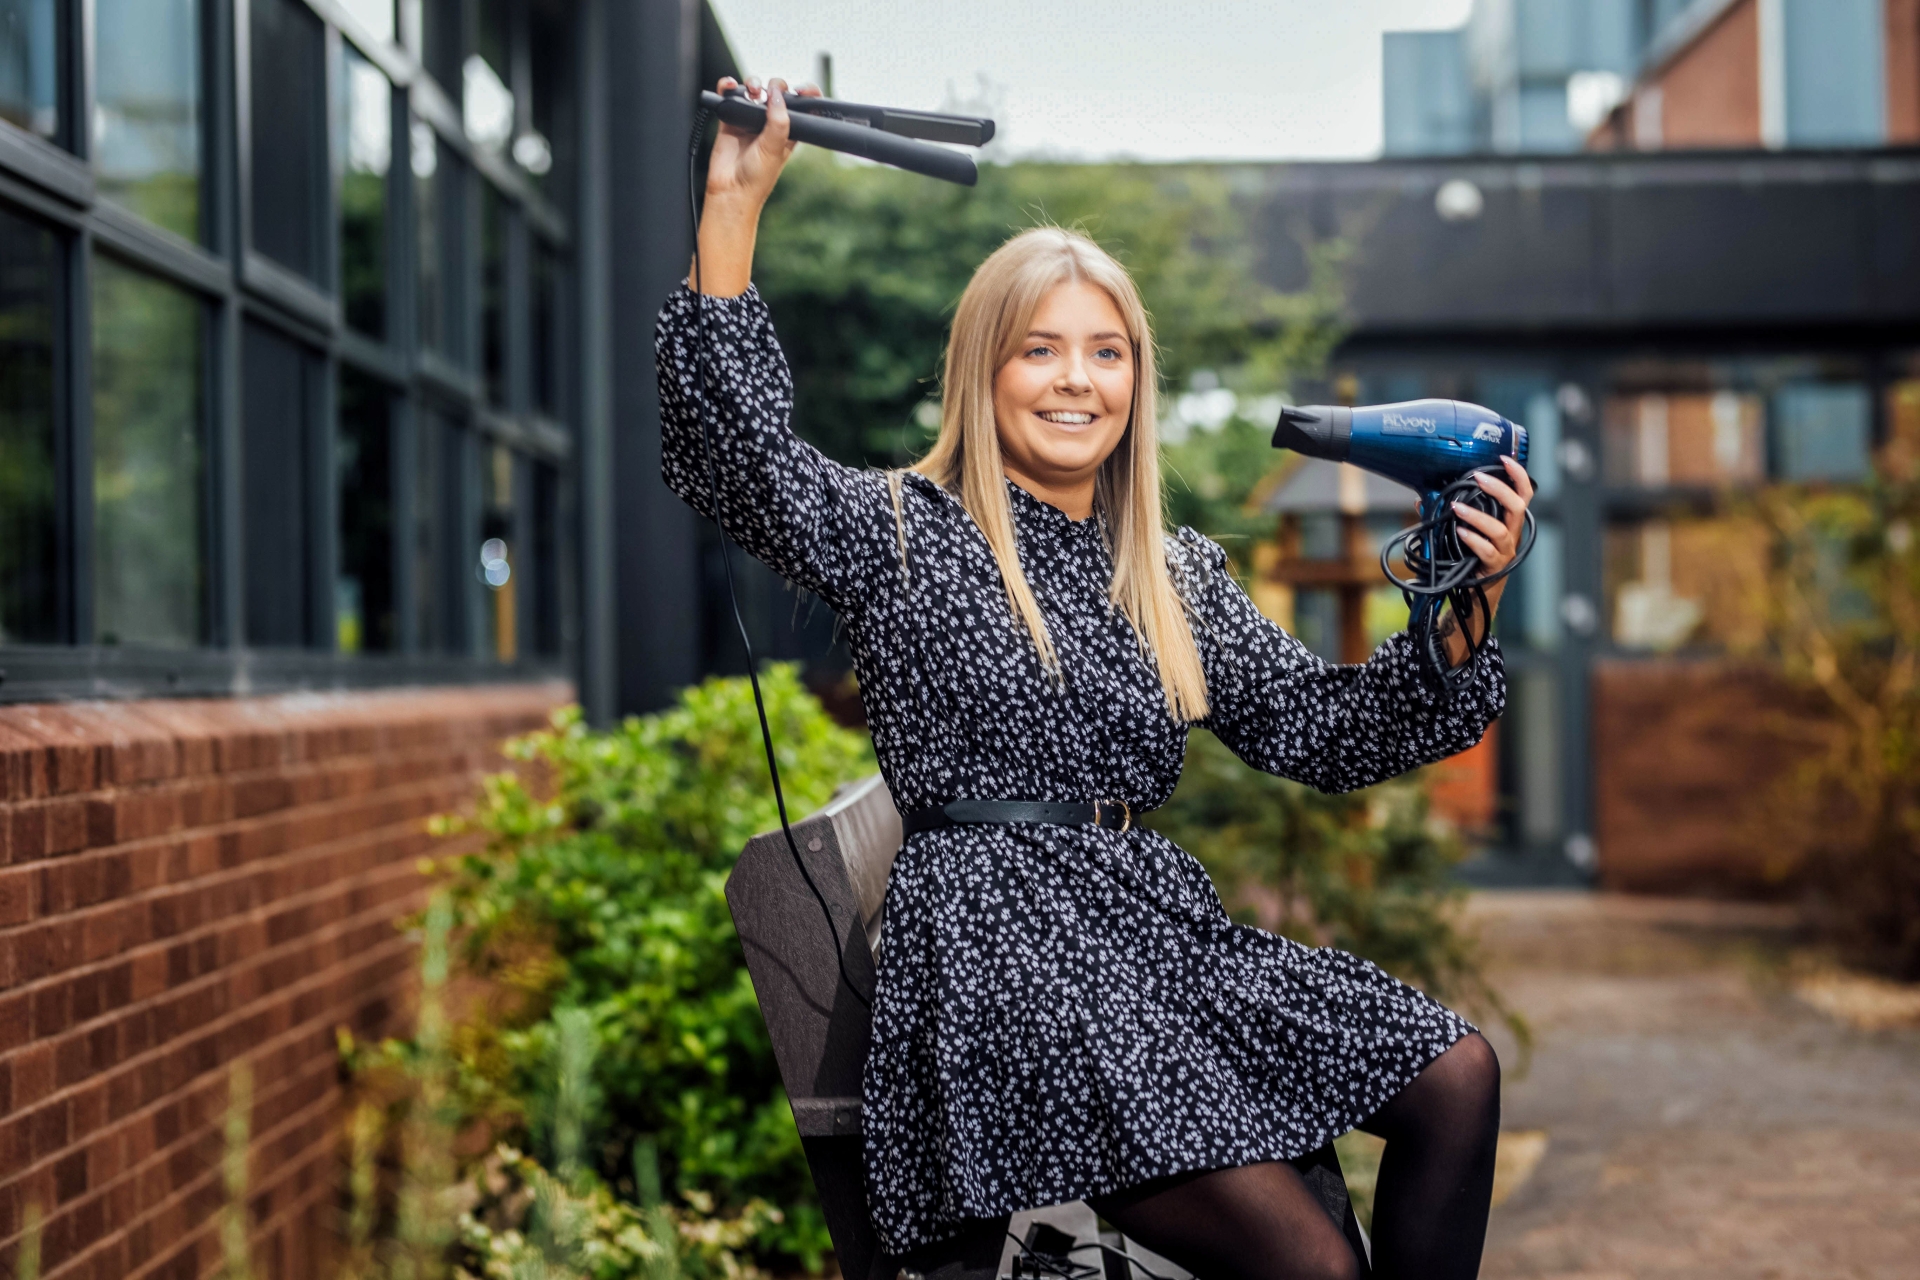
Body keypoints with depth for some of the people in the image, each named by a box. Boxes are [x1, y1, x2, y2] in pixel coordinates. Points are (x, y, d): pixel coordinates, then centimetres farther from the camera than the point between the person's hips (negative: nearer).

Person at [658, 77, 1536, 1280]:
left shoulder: (1179, 573, 19)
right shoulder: (909, 536, 5)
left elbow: (1320, 728, 17)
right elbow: (741, 453, -11)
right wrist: (735, 203, -14)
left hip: (1156, 918, 7)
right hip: (995, 943, -6)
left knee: (1457, 1075, -9)